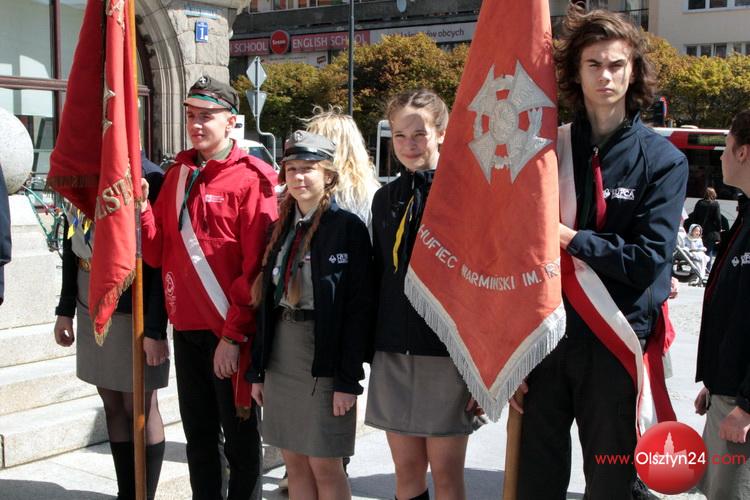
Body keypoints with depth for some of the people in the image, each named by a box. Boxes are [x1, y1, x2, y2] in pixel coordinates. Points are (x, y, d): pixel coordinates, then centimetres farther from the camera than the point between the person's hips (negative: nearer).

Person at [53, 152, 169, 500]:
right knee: (113, 406, 12)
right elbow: (71, 246, 15)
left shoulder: (148, 178, -14)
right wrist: (65, 309, 15)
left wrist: (154, 328, -16)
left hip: (133, 313, -6)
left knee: (140, 408, 3)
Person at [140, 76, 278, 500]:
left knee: (239, 437, 7)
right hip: (186, 329, 6)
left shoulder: (251, 179, -9)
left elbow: (256, 267, -14)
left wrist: (233, 336, -16)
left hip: (230, 334, -6)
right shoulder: (177, 174, 11)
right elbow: (158, 252, 8)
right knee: (198, 436, 16)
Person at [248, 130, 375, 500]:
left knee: (324, 466, 2)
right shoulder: (282, 228, 10)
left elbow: (359, 309, -13)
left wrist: (348, 380, -16)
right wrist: (258, 370, 10)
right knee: (295, 463, 13)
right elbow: (267, 300, 12)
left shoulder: (348, 227, -9)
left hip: (324, 357, -6)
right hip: (281, 354, 6)